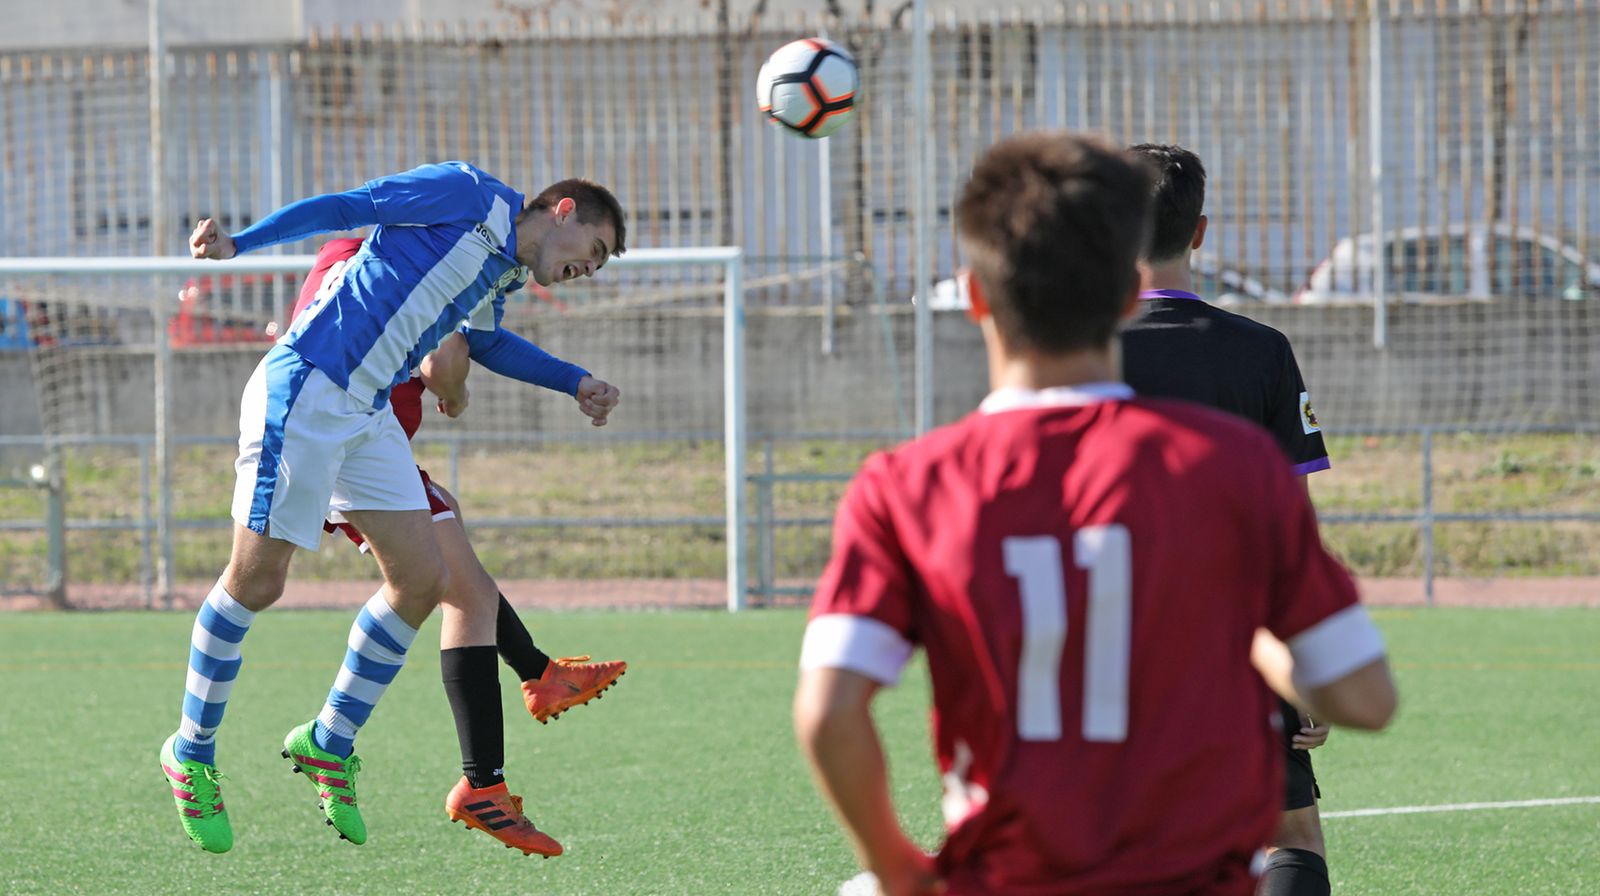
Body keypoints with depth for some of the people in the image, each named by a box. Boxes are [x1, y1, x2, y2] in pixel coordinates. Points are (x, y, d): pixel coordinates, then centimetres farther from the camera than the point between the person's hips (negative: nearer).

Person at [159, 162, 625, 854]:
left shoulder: (502, 278, 20)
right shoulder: (470, 196, -5)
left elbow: (485, 342, 43)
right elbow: (348, 207, -11)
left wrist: (577, 385, 42)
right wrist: (238, 245, -20)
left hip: (368, 418, 9)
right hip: (304, 390, -9)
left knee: (422, 579, 1)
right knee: (258, 578, -7)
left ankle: (329, 743, 14)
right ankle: (191, 753, 8)